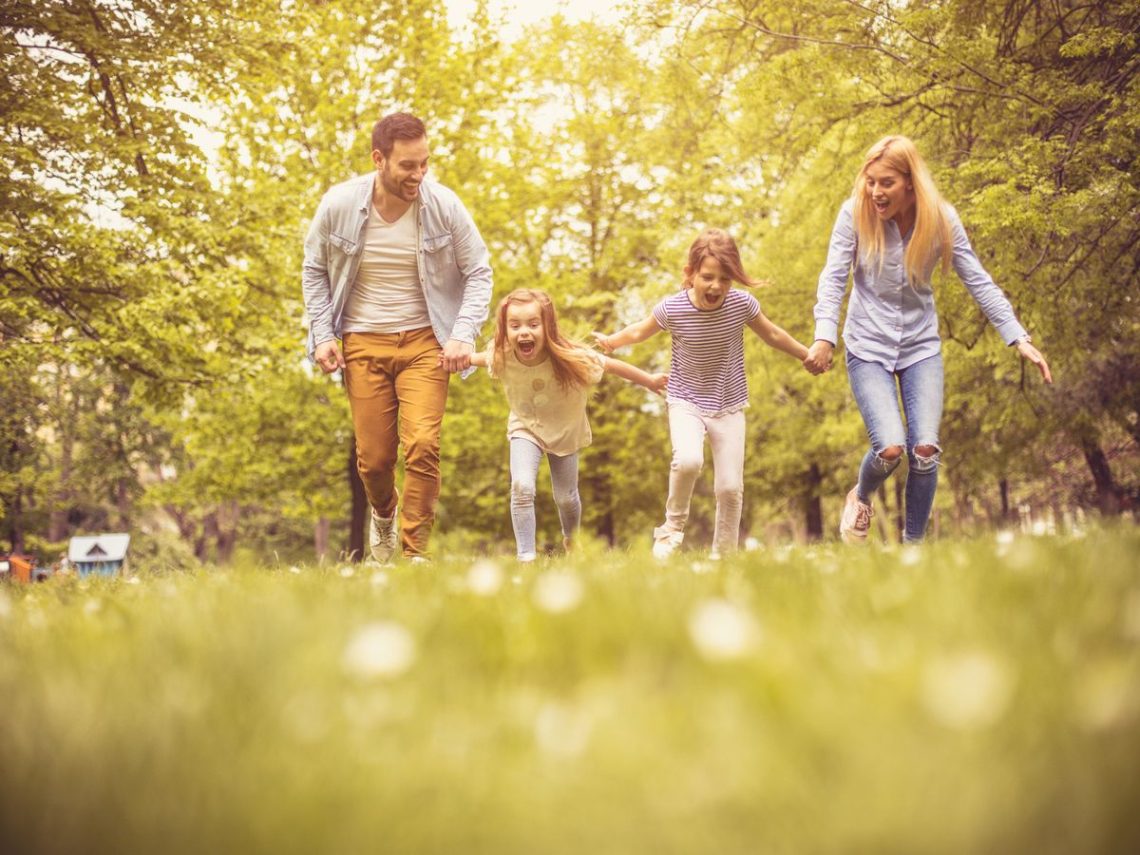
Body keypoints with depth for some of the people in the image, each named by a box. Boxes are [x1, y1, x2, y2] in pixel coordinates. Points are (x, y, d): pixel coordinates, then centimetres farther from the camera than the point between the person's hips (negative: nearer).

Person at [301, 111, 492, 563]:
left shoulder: (443, 205, -10)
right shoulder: (339, 204, -8)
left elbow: (479, 273, 1)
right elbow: (314, 271, 8)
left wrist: (464, 335, -11)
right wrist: (322, 335, -1)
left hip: (424, 340, -1)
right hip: (363, 344, 1)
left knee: (423, 446, -18)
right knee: (373, 457, 3)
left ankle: (414, 552, -4)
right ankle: (383, 513, 38)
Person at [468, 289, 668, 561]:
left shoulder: (573, 358, -36)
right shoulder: (502, 357, -30)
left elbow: (611, 365, -18)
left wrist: (649, 381, -7)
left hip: (566, 431, 0)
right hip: (526, 428, 0)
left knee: (566, 498, 14)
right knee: (521, 487, -23)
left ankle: (571, 540, 48)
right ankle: (526, 556, -9)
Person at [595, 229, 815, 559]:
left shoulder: (742, 304, -14)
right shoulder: (671, 309, -19)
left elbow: (772, 335, 6)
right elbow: (640, 331, 5)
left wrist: (808, 355, 15)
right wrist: (610, 342, 1)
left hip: (729, 406, 2)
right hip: (686, 402, -2)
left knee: (730, 487, -2)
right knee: (688, 460, -30)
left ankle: (724, 555, 19)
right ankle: (673, 526, -4)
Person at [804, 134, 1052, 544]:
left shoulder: (941, 220, -9)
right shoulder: (855, 214, -12)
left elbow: (979, 282, -5)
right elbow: (833, 279, -11)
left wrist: (1020, 339, -10)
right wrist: (824, 337, -24)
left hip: (921, 345, 2)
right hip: (868, 345, -2)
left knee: (925, 449, -8)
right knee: (890, 448, -16)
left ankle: (914, 542, 11)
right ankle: (860, 497, 19)